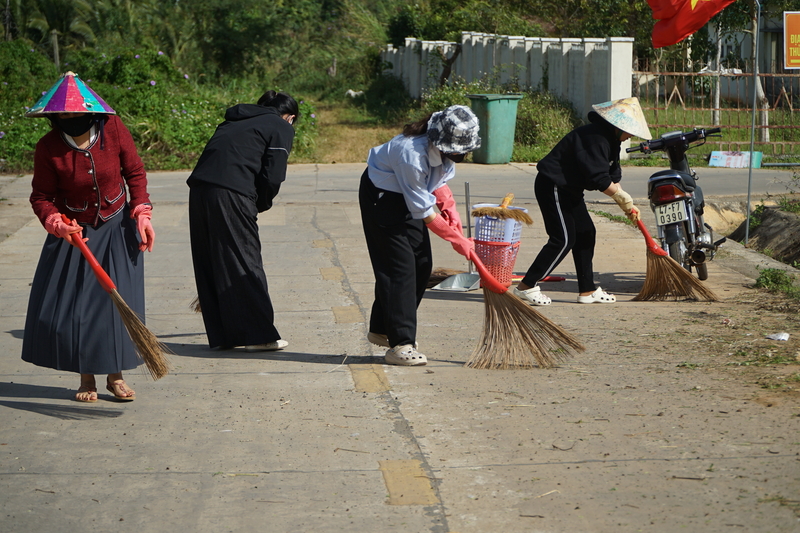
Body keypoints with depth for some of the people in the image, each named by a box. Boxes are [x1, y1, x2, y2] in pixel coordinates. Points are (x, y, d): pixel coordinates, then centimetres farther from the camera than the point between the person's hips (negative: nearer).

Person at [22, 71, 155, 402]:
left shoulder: (113, 128, -13)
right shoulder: (48, 148, -16)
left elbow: (135, 173, 0)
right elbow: (41, 197, -8)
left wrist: (142, 214, -7)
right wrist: (57, 224, -26)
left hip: (117, 229, 1)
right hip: (74, 233, 0)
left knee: (119, 300, -2)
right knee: (69, 304, -2)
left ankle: (115, 376, 14)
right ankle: (86, 378, 15)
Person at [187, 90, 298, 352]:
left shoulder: (236, 122, 30)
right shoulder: (281, 129, 10)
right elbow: (272, 177, -3)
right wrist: (259, 205, 15)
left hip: (199, 189, 7)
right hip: (230, 194, -7)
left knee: (209, 265, 11)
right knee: (245, 264, 0)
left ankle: (221, 335, 17)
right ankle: (259, 335, 4)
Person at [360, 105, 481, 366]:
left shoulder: (444, 149, -15)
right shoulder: (412, 153, -38)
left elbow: (439, 180, 7)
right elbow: (425, 213, -30)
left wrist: (449, 207, -10)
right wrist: (458, 240, -23)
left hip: (408, 194, 8)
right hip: (381, 197, -8)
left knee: (422, 265, 7)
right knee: (399, 267, -12)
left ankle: (381, 329, 20)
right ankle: (400, 344, -9)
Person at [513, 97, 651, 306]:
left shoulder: (609, 140, 10)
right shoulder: (594, 138, -24)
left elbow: (612, 176, 11)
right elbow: (599, 179, -28)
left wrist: (626, 205, 1)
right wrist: (624, 199, -16)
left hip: (569, 189, 11)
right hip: (552, 187, -11)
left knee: (585, 233, 11)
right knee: (563, 239, -11)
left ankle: (587, 290, 17)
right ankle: (526, 286, -5)